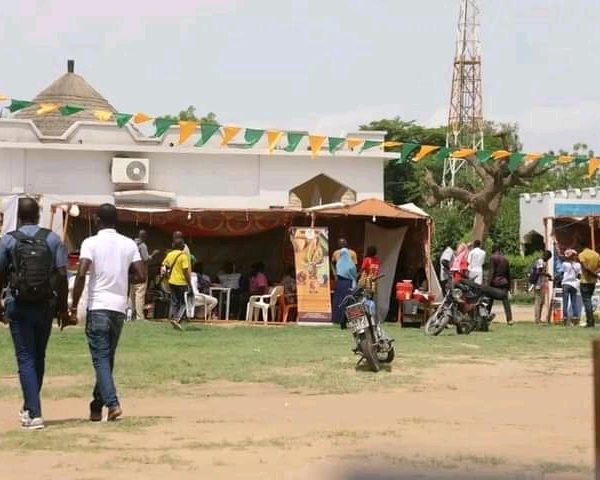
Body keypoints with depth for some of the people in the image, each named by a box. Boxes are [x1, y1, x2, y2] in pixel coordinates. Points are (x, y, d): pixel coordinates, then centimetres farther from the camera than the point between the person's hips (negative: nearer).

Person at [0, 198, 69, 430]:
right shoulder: (53, 239, 1)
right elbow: (62, 275, -4)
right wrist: (63, 307, 3)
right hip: (45, 306, 2)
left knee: (26, 359, -1)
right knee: (39, 358, 17)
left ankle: (34, 414, -10)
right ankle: (30, 407, 29)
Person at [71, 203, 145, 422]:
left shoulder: (91, 243, -6)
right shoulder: (129, 244, 6)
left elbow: (81, 275, -16)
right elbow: (141, 276, 1)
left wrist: (74, 305, -6)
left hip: (98, 307, -4)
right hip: (119, 308, 4)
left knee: (101, 359, -4)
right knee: (107, 358, 14)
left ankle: (112, 403, -20)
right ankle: (96, 406, 21)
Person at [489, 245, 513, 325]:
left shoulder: (493, 258, -4)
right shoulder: (505, 259, 13)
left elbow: (491, 272, -10)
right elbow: (508, 273, 16)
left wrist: (489, 284, -10)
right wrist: (509, 286, 21)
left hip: (495, 282, -4)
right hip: (504, 282, 4)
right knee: (506, 301, -2)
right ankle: (509, 319, -11)